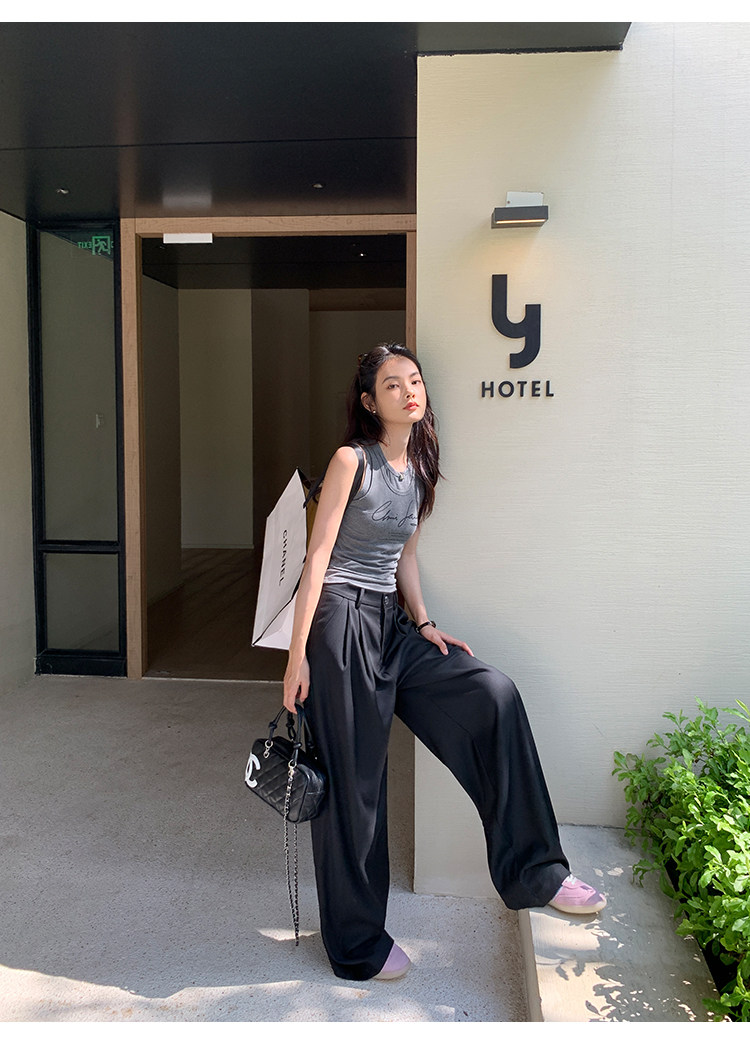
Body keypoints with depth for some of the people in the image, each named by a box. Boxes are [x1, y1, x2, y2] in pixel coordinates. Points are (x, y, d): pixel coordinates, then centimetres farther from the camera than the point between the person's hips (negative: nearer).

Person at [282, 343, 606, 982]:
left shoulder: (419, 469, 11)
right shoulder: (352, 461, -9)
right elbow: (317, 557, -12)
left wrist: (425, 624, 7)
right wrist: (298, 655, -15)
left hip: (392, 623, 7)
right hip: (343, 622, -7)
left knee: (493, 693, -10)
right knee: (353, 782, 1)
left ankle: (531, 872, 1)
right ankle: (358, 946, 20)